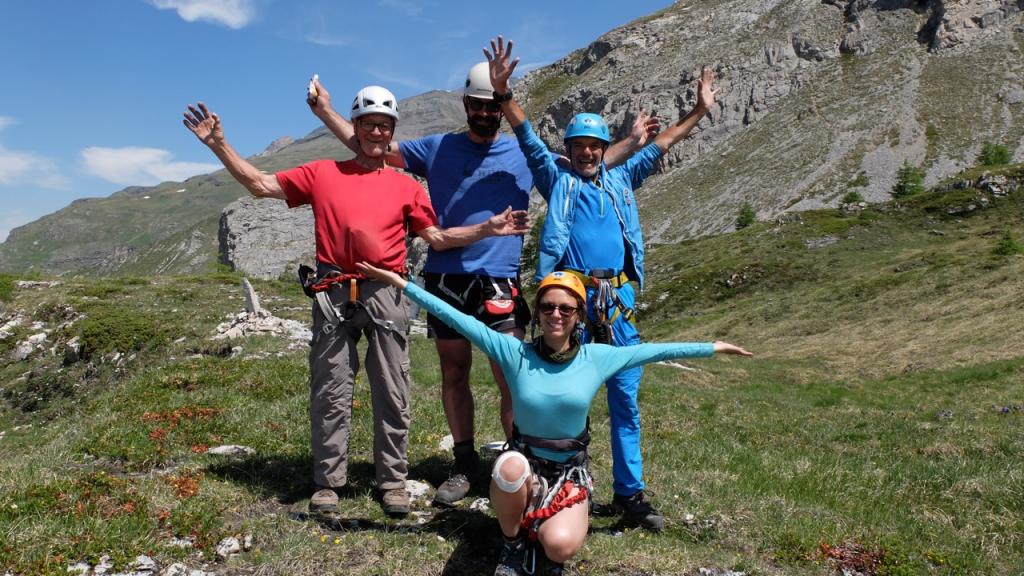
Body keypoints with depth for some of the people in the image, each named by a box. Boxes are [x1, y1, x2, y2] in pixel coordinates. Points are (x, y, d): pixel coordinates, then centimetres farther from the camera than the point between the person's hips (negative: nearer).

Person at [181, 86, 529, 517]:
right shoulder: (322, 173, 13)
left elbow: (437, 238, 13)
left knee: (392, 393, 3)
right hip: (333, 296, 0)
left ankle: (393, 480, 14)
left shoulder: (406, 186, 14)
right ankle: (327, 481, 15)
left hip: (385, 295, 0)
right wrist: (219, 145, 9)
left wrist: (487, 228, 3)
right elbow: (261, 185, 15)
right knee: (330, 392, 4)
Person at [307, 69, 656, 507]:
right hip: (445, 279, 2)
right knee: (453, 375, 9)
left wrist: (632, 142, 7)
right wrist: (326, 113, 11)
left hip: (500, 283, -2)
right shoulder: (437, 148, 10)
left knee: (512, 380, -5)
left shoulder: (526, 154, 9)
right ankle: (465, 465, 24)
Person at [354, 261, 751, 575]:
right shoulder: (515, 353, -11)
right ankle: (514, 543, -5)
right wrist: (402, 285, -19)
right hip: (523, 464, 0)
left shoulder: (597, 358, -7)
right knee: (510, 465, -37)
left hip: (569, 472, 0)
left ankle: (545, 528, 12)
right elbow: (460, 320, -15)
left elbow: (655, 350, -1)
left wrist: (712, 348, 3)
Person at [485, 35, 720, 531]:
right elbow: (528, 138, 2)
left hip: (618, 297, 3)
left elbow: (658, 146, 25)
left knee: (625, 397, 4)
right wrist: (503, 94, -10)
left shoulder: (620, 180, 20)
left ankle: (629, 492, 12)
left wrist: (699, 111, 26)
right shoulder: (558, 179, 11)